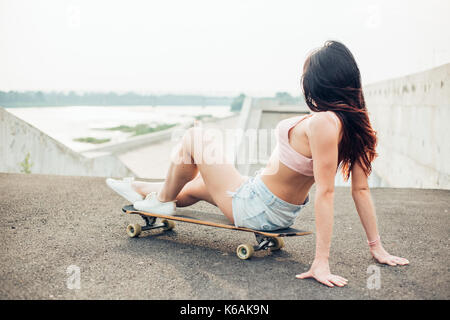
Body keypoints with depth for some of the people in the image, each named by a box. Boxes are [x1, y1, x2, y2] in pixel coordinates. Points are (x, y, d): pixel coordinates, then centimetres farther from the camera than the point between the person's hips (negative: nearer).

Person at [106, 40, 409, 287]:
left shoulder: (323, 122, -30)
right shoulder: (354, 125, -5)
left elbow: (325, 192, -32)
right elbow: (362, 190, -4)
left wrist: (321, 262, -30)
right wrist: (377, 246, 2)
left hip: (255, 210, -8)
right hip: (284, 213, 9)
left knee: (194, 137, 7)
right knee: (193, 187, 29)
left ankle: (161, 200, 29)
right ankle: (139, 189, 55)